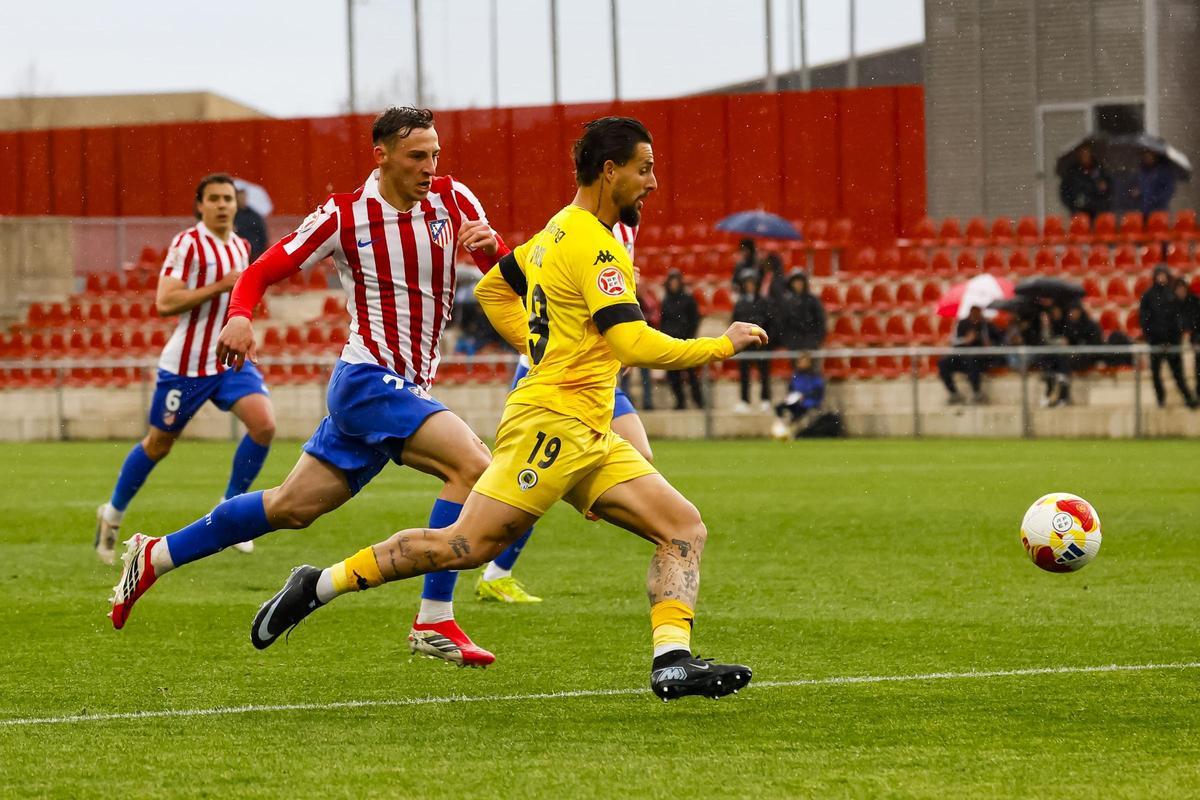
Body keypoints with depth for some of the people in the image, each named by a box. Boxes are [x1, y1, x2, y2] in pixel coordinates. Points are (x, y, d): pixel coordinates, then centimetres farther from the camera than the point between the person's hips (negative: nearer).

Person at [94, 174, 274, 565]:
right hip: (186, 365, -5)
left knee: (264, 423, -16)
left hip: (230, 360, 5)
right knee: (158, 445, 7)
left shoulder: (241, 247, 10)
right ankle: (112, 514, 30)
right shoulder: (187, 244, -13)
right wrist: (219, 287, -24)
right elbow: (164, 302, -23)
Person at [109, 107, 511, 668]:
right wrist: (239, 315, -21)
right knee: (473, 466, -24)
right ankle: (434, 623, -21)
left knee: (291, 507, 12)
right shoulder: (344, 216, -8)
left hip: (407, 389, 6)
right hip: (368, 381, -6)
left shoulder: (452, 200, 3)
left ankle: (155, 557, 26)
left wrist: (492, 247, -19)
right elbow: (262, 271, -1)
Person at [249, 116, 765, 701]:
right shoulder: (594, 246, -13)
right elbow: (634, 345, -21)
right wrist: (720, 346, -11)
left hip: (590, 437, 10)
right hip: (551, 423, -10)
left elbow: (493, 290, 30)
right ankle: (320, 586, -3)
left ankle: (672, 662, -15)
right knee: (468, 545, -13)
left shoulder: (558, 232, 17)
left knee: (684, 529, -1)